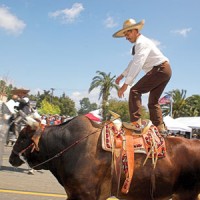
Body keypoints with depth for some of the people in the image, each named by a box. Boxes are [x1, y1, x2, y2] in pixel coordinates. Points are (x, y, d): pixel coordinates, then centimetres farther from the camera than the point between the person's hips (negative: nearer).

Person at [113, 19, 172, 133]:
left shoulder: (141, 43, -15)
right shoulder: (140, 42, 18)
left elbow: (137, 65, -25)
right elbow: (133, 62, 26)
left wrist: (126, 84, -28)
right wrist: (122, 75, 20)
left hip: (159, 69, -11)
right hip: (165, 71, 11)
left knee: (135, 91, -16)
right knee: (153, 101, 15)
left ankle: (136, 123, -23)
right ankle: (160, 127, 14)